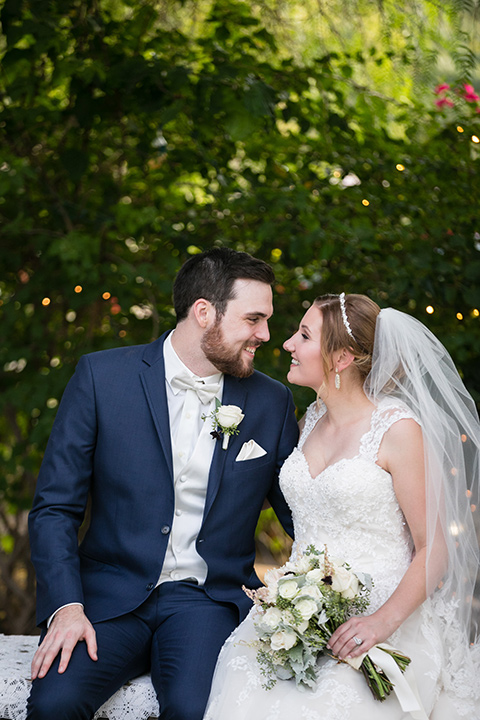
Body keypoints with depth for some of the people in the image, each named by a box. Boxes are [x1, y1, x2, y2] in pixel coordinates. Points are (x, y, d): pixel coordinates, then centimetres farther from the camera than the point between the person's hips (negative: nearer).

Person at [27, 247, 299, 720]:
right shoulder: (102, 377, -2)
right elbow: (55, 507, -1)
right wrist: (66, 606, -15)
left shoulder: (272, 403, 6)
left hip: (209, 598, 1)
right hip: (111, 595, 0)